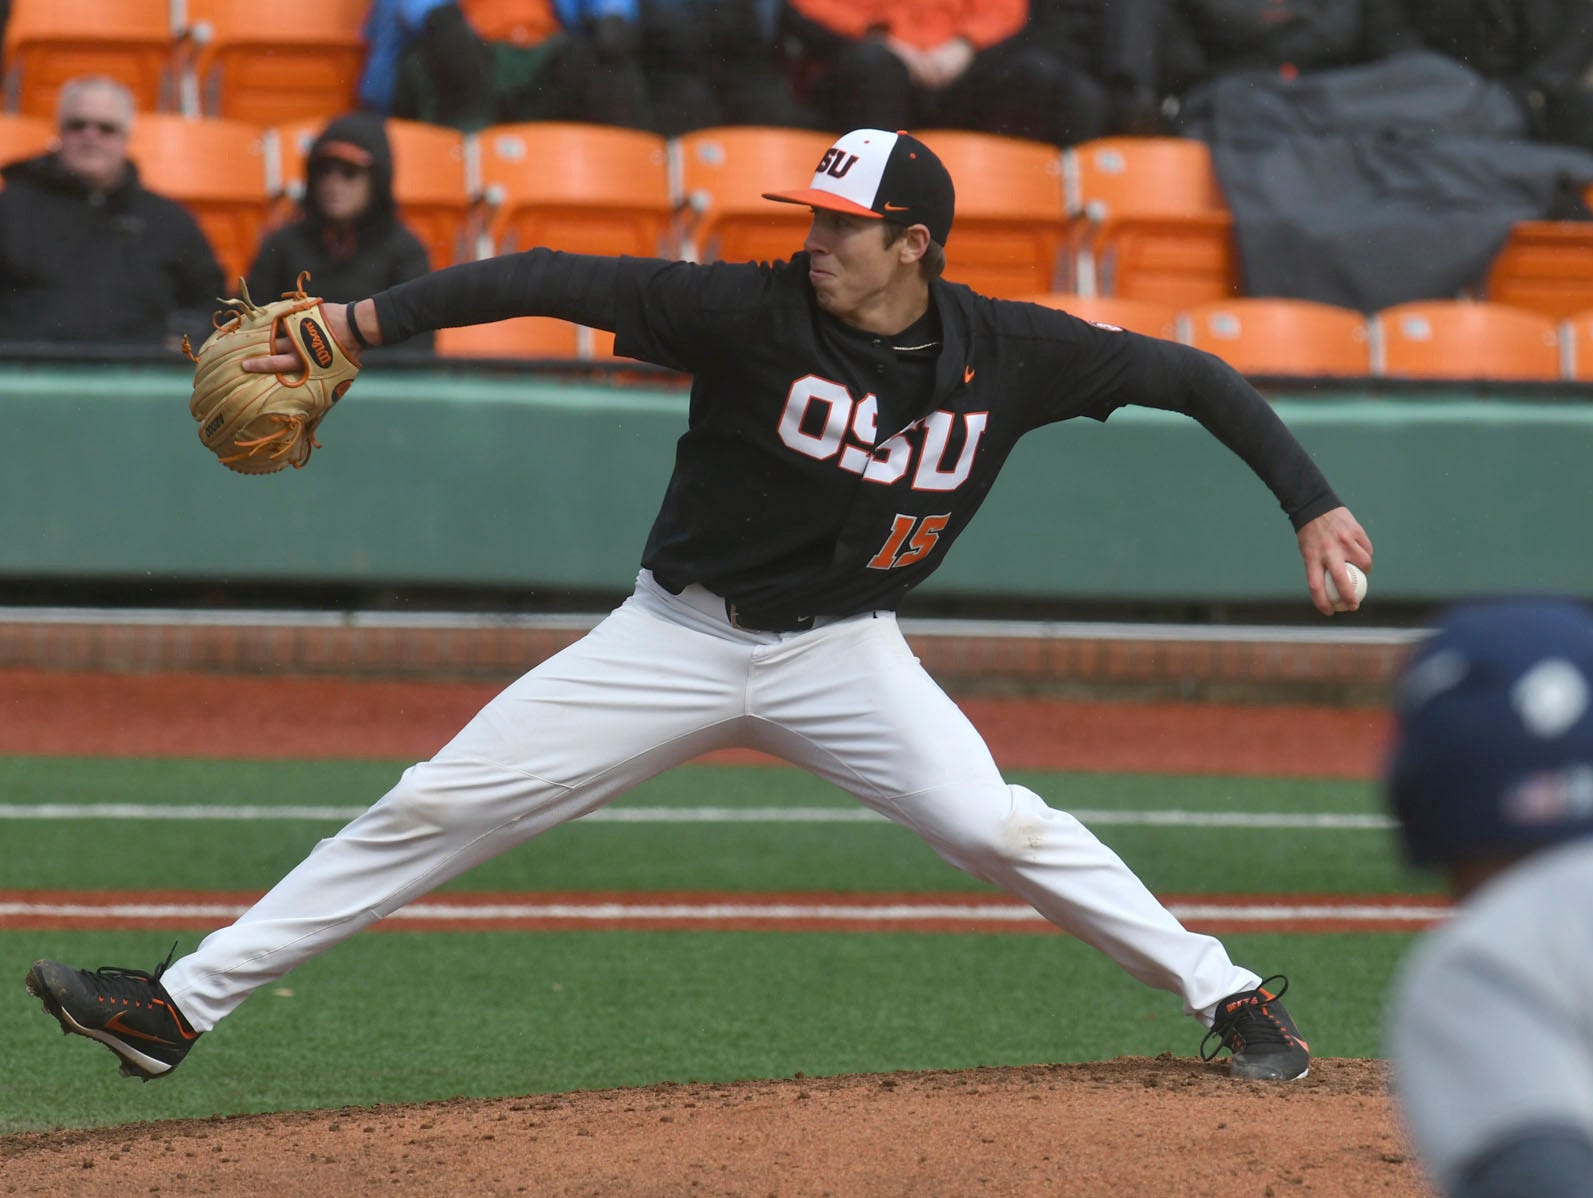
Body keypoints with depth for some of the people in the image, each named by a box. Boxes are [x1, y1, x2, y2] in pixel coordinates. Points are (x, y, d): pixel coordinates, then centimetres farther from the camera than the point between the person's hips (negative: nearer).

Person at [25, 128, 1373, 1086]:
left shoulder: (1007, 351, -12)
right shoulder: (757, 312, -19)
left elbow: (1187, 375, -3)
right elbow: (562, 280, -25)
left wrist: (1311, 503, -9)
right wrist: (366, 321, -35)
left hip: (844, 653, 0)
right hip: (678, 637, 0)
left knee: (998, 827, -19)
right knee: (437, 807, -4)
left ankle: (1226, 994, 0)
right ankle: (183, 1003, 0)